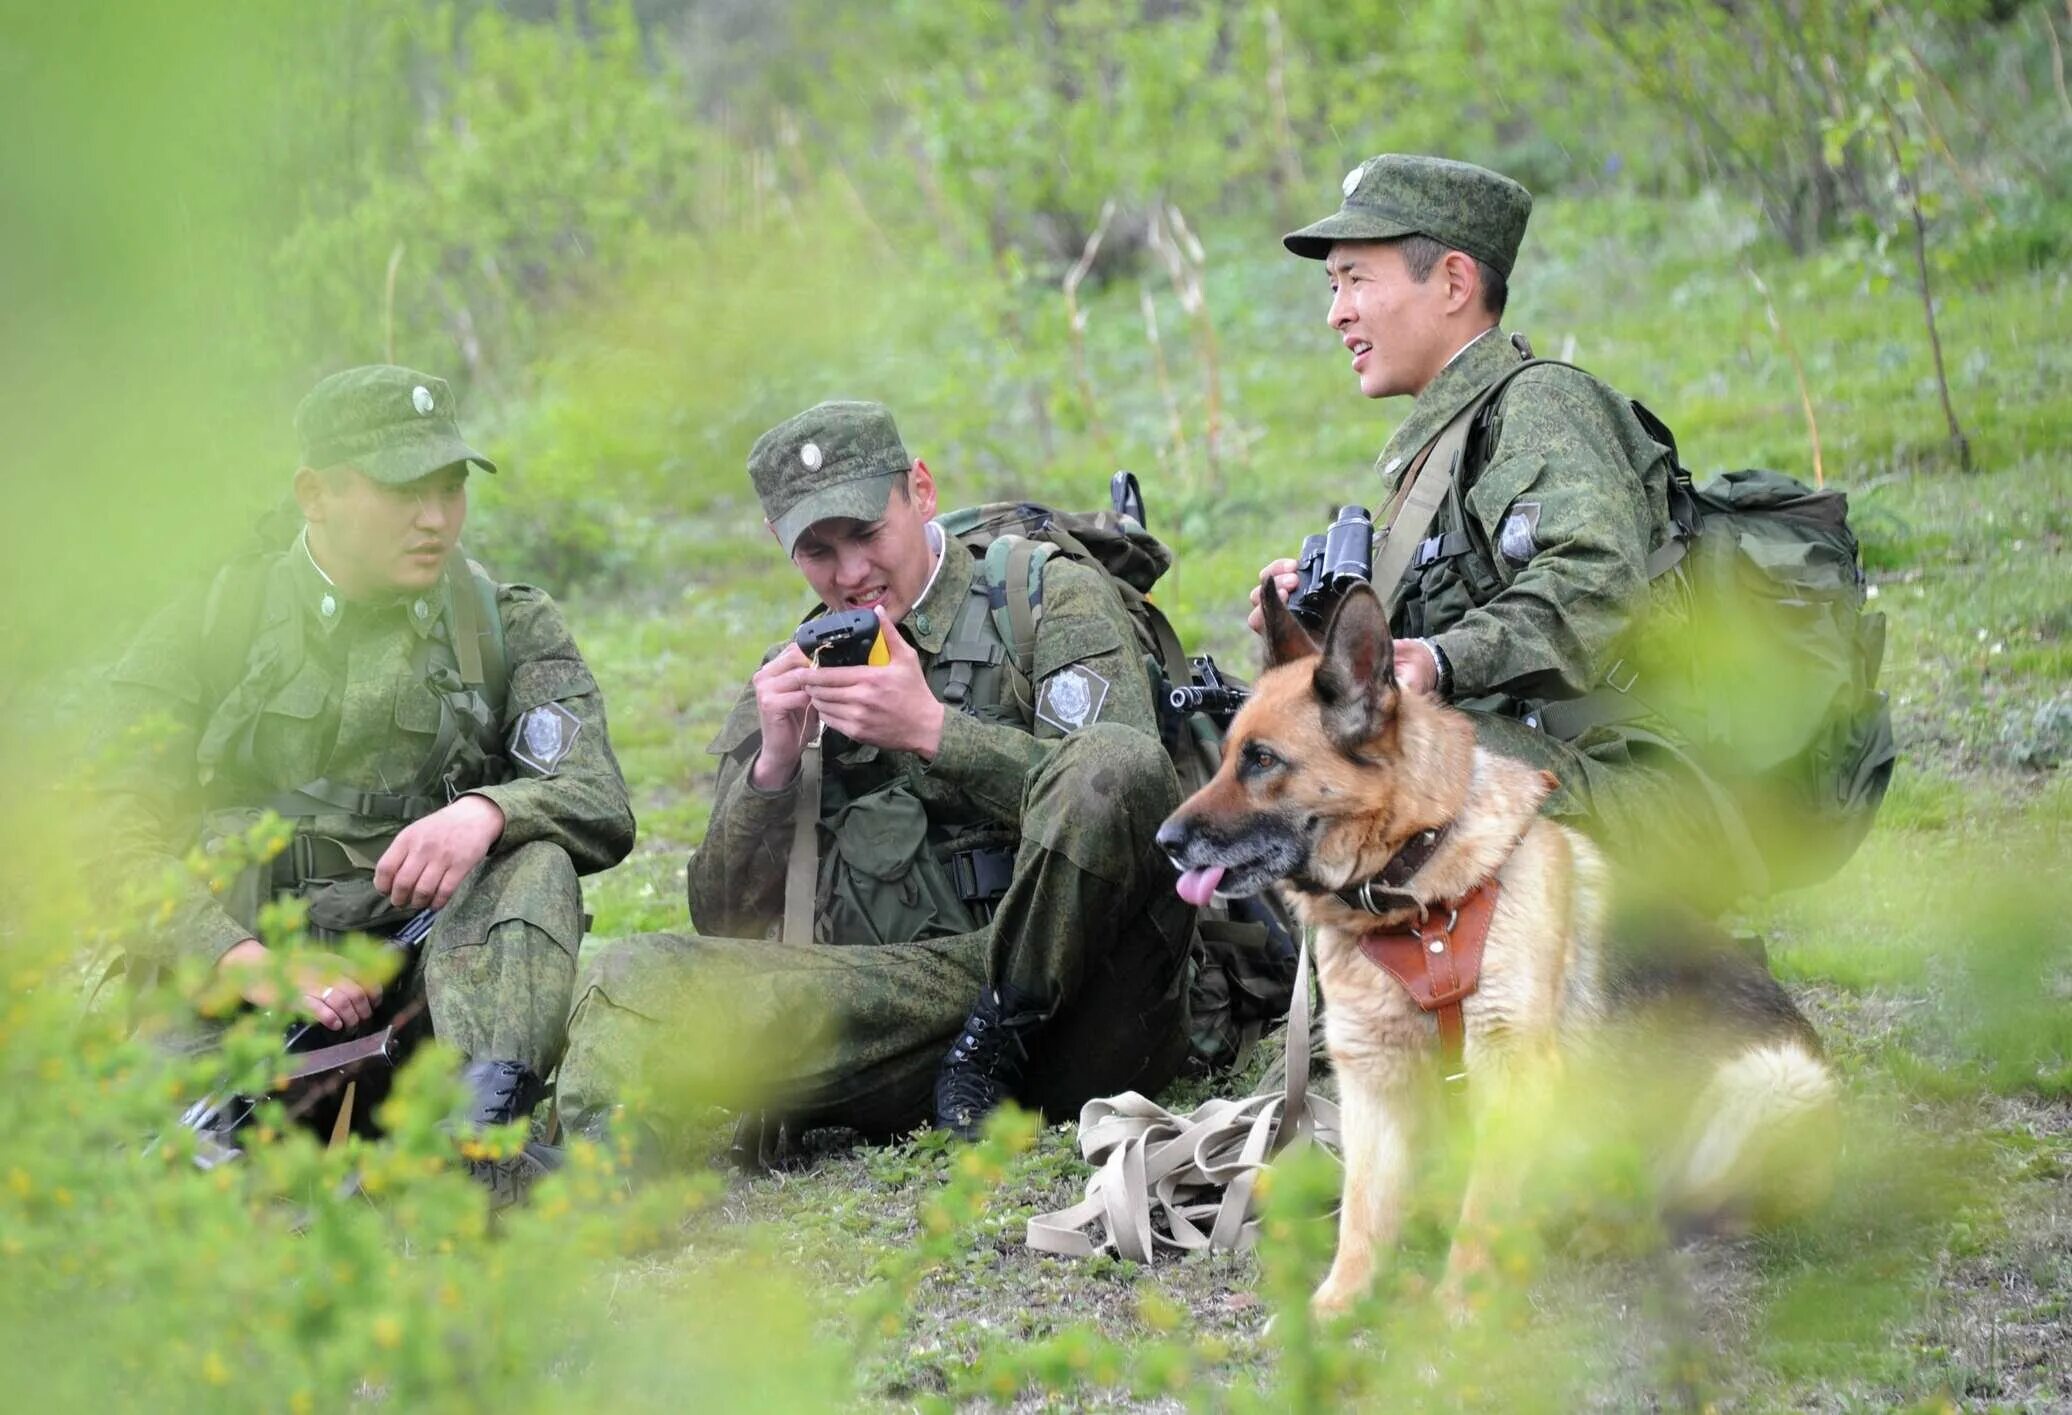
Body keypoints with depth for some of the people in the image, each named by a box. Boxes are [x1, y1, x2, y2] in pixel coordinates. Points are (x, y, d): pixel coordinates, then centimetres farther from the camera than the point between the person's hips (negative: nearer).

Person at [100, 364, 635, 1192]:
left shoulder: (511, 632, 12)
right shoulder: (202, 632, 8)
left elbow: (603, 809, -2)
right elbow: (122, 838, -1)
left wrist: (487, 811, -26)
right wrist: (250, 964, -20)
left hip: (427, 980, 1)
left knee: (537, 864, -30)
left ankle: (474, 1134, -46)